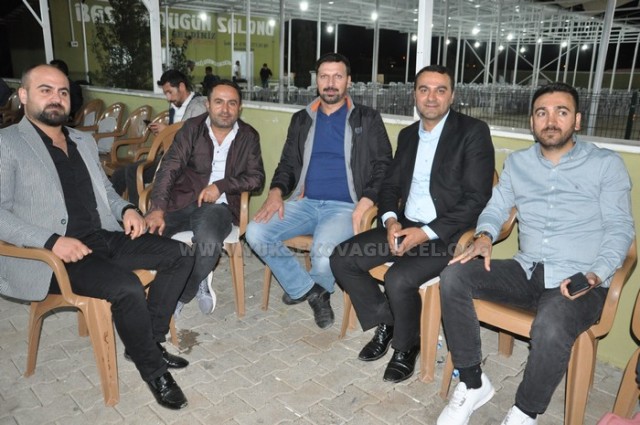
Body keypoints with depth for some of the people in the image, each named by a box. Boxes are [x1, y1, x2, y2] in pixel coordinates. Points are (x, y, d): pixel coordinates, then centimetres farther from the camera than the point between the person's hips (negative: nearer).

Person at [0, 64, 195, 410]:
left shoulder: (84, 141, 19)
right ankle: (151, 367, -4)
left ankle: (147, 341, 6)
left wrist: (126, 209, 3)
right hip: (52, 255, -7)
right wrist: (52, 241, -23)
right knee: (126, 287, -30)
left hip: (105, 236, 7)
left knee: (179, 256, -8)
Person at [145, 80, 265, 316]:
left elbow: (256, 177, 3)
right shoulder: (192, 128, 3)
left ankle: (180, 296, -2)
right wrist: (157, 208, -23)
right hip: (181, 200, 2)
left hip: (219, 205, -1)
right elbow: (170, 168, -7)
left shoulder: (248, 137, 7)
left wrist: (221, 185, -14)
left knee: (208, 243, -34)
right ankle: (197, 283, -1)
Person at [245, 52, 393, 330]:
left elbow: (383, 167, 2)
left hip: (345, 206, -4)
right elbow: (287, 164, 19)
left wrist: (365, 203, -15)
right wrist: (276, 192, -3)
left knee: (323, 253, -33)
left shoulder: (367, 119, 7)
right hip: (304, 202, 4)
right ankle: (311, 291, -3)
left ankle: (310, 288, 6)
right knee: (255, 233, -20)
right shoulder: (301, 120, 17)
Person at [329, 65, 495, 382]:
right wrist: (391, 221, -7)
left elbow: (477, 199, -14)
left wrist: (426, 233, -20)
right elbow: (390, 185, 15)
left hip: (447, 234, -6)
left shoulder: (473, 132, -7)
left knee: (398, 279, -29)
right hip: (404, 226, 7)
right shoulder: (408, 135, 14)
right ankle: (385, 322, 12)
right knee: (342, 259, -7)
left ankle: (407, 345, 2)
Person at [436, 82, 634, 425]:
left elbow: (620, 228, 1)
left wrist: (596, 274, -16)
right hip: (526, 271, 4)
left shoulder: (606, 164, 4)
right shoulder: (517, 163, 15)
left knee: (550, 329, -37)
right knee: (453, 277, -21)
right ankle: (472, 383, -7)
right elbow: (496, 208, 14)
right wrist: (484, 236, -10)